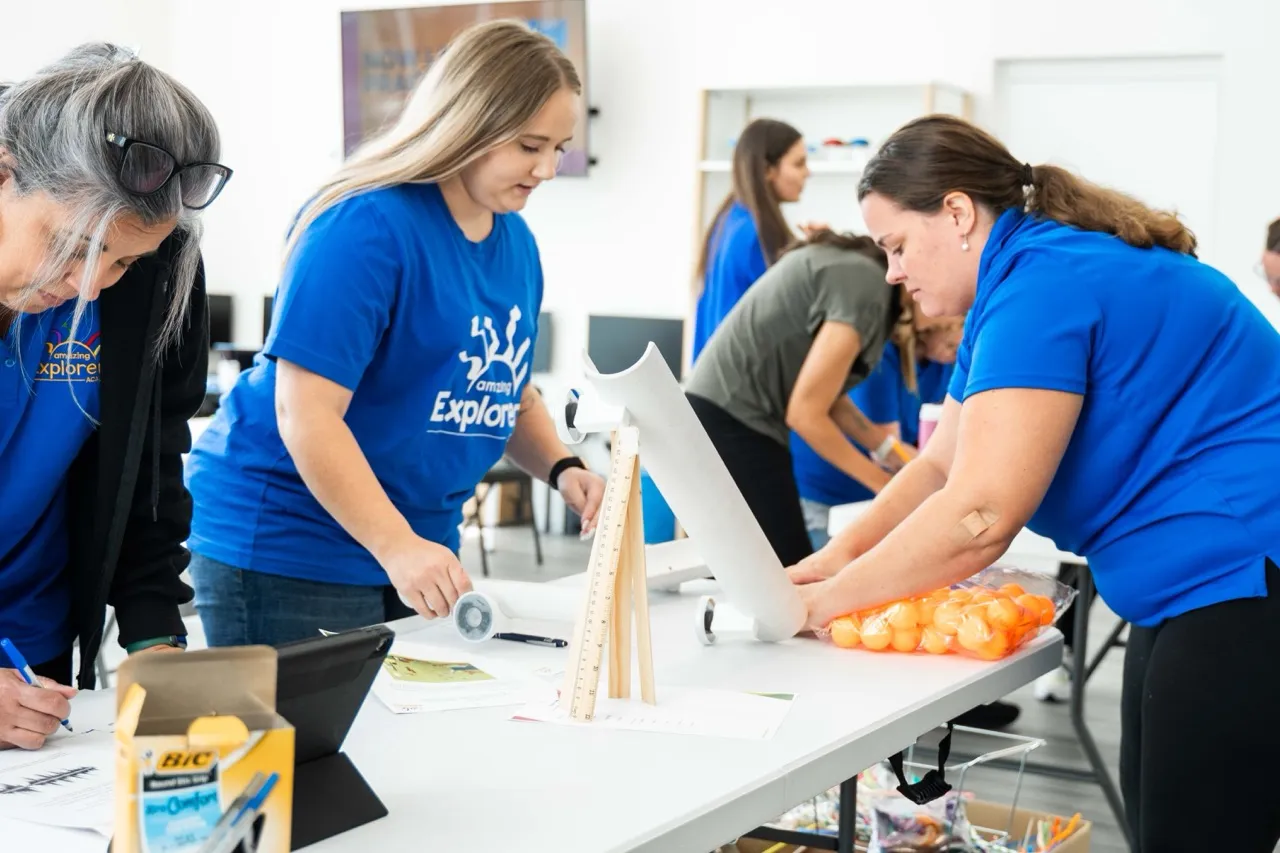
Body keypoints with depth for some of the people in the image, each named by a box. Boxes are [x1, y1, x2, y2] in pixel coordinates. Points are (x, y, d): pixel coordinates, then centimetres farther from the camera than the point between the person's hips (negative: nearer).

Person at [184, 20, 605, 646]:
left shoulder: (515, 241, 5)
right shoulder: (365, 228, -19)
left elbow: (510, 390, 18)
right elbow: (306, 415, -24)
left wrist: (561, 468, -1)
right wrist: (396, 546, -31)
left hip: (418, 543, 7)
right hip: (286, 547, -7)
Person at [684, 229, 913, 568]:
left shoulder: (861, 269, 10)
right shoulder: (864, 287, -19)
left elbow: (823, 394, 13)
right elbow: (805, 412, -16)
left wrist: (893, 451, 9)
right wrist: (884, 483, -5)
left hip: (724, 418, 10)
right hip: (731, 423, -10)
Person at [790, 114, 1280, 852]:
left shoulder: (1044, 283, -19)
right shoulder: (1019, 281, 14)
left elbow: (977, 517, -24)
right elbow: (942, 464, 17)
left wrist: (824, 602, -13)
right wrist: (839, 554, 2)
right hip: (1198, 594, 11)